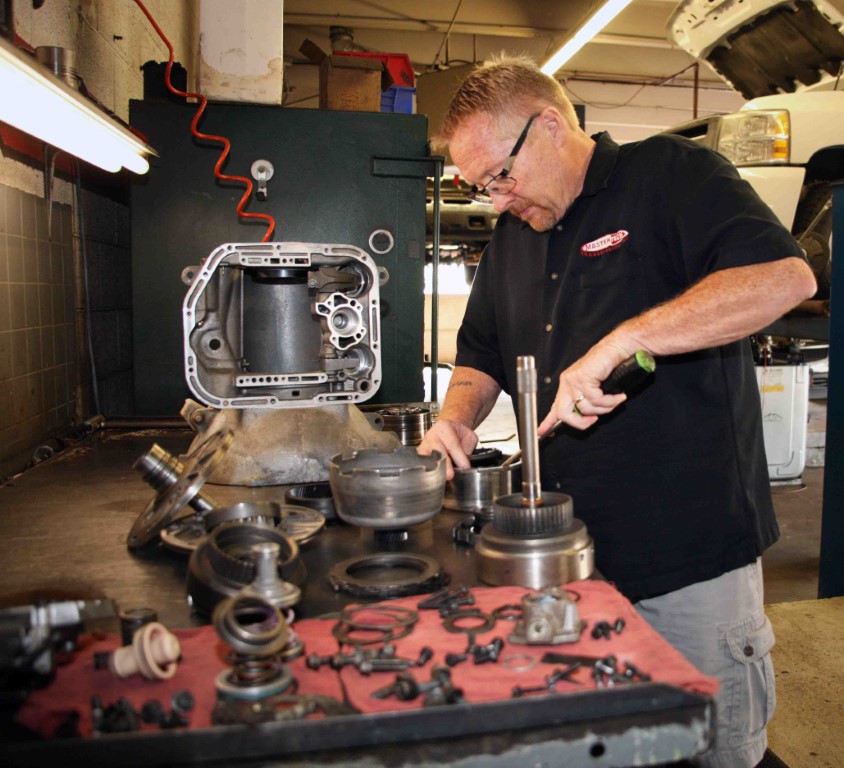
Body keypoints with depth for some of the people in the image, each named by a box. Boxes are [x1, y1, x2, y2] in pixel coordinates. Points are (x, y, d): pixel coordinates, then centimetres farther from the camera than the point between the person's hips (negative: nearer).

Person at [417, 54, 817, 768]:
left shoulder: (671, 173, -6)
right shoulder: (511, 236, 14)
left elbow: (785, 276, -22)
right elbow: (481, 358, 19)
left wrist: (620, 340, -28)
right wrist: (458, 417, -2)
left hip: (694, 553, -5)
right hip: (568, 551, 6)